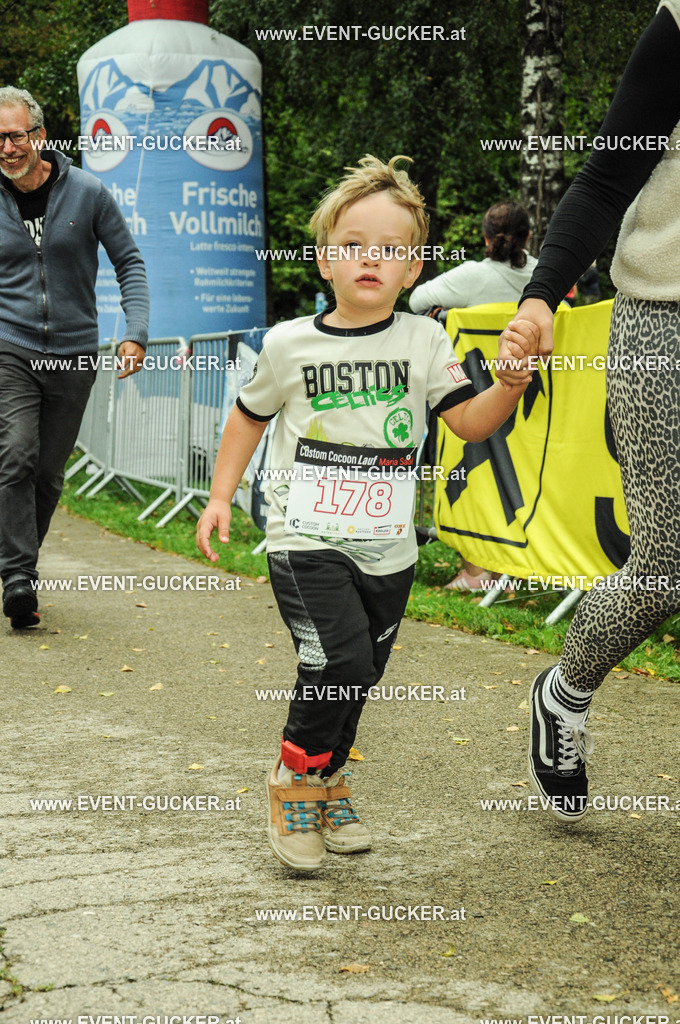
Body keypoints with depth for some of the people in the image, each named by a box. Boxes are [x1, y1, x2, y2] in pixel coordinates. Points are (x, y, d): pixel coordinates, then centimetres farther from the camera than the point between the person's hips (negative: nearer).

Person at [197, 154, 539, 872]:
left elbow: (471, 423, -6)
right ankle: (296, 776, 5)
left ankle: (327, 778, 34)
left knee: (360, 676, 10)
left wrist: (512, 381, -23)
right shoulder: (289, 343, -2)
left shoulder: (424, 340, 0)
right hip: (306, 538, -2)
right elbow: (250, 416, 13)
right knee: (338, 661, -18)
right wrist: (220, 496, 11)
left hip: (387, 545, 3)